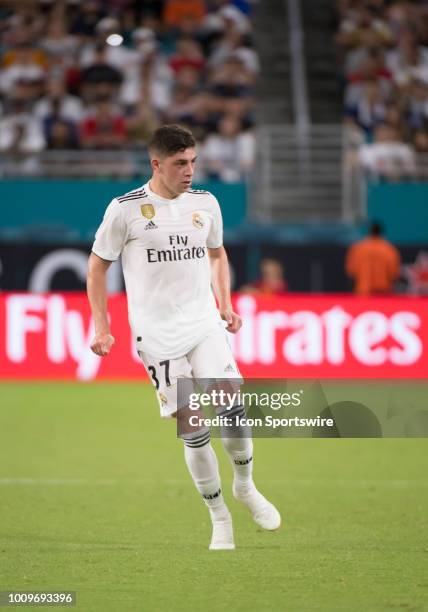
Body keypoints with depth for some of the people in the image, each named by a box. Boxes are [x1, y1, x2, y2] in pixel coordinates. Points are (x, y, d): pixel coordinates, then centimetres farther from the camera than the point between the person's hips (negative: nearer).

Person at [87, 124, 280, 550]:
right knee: (192, 427, -5)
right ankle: (219, 517, 10)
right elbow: (97, 265, 4)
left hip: (205, 324, 3)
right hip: (157, 333, -3)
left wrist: (225, 304, 13)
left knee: (232, 405, -14)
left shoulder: (205, 204, 8)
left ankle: (245, 486, 12)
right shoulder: (126, 209, -5)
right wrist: (100, 327, -1)